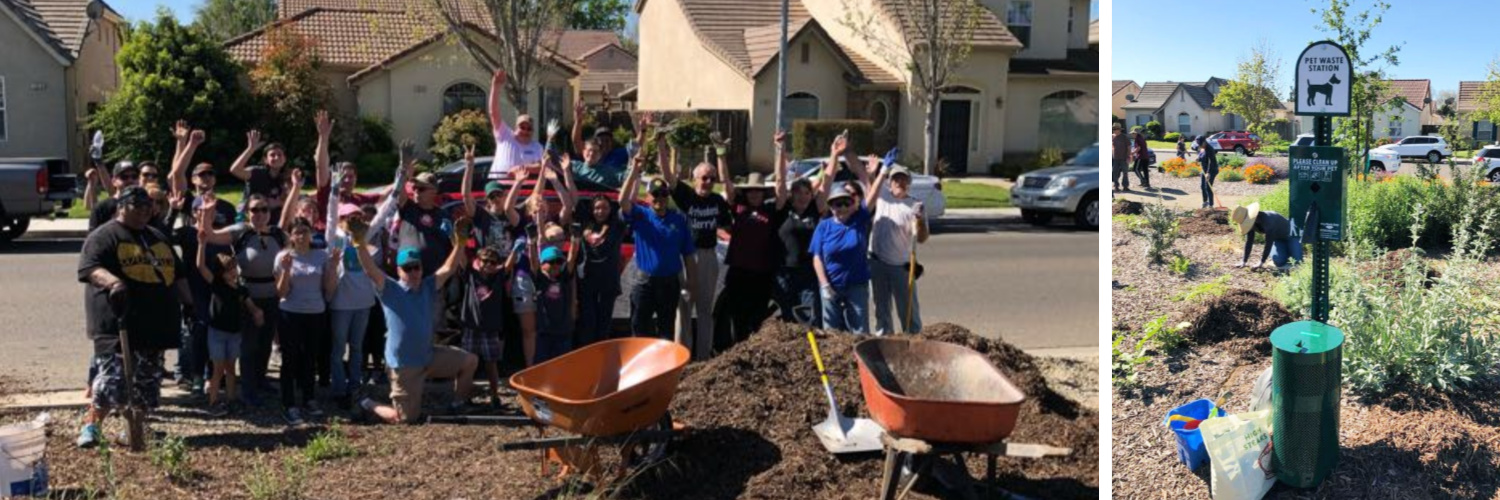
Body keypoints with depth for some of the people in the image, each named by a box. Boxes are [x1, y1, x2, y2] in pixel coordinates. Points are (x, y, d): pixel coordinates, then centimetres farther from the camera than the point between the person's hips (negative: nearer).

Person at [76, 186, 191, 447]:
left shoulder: (158, 237, 20)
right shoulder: (104, 236, -4)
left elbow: (178, 274, 25)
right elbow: (89, 268, -18)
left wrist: (189, 304, 18)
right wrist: (112, 281, -37)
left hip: (154, 324, 7)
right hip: (118, 324, -7)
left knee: (147, 382, 11)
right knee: (112, 377, -13)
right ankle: (90, 426, -1)